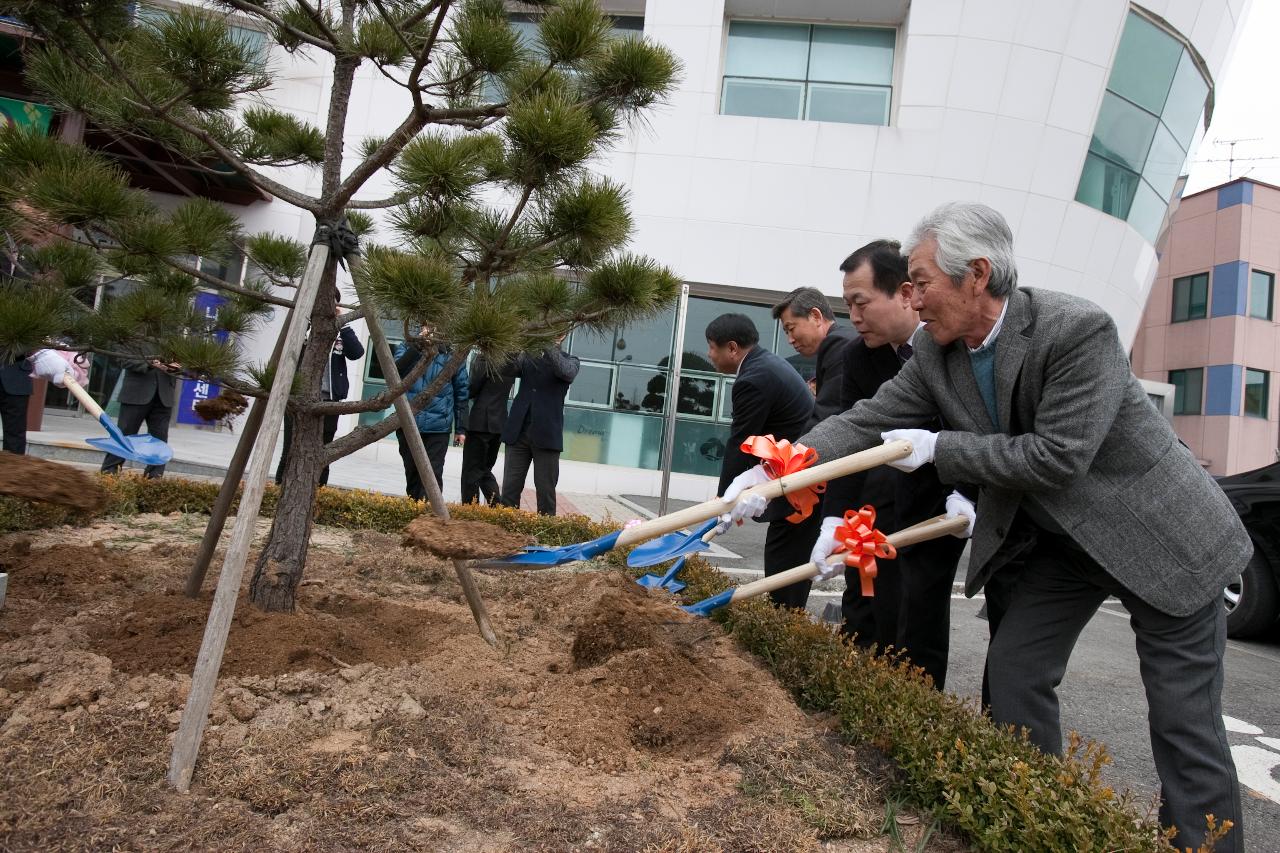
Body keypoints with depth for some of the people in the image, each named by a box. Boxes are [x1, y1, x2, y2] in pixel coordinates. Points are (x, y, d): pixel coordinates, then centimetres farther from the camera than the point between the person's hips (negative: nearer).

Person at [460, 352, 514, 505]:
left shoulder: (485, 358, -13)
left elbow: (472, 389, -8)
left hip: (481, 422, -7)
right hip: (500, 422, 7)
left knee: (471, 472, 2)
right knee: (485, 470, 18)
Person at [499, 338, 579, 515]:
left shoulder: (570, 360, 7)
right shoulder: (527, 356, 15)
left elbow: (566, 372, -16)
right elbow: (510, 369, -4)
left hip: (546, 434, -2)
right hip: (518, 431, 3)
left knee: (545, 491, 1)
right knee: (510, 488, 2)